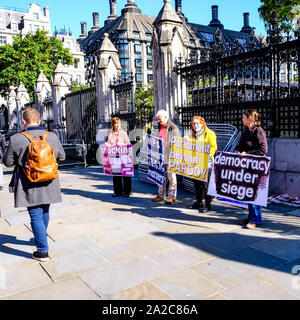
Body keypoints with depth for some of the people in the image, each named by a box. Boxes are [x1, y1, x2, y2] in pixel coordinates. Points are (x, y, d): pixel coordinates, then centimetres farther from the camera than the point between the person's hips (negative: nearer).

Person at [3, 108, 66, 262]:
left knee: (36, 216, 2)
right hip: (49, 184, 4)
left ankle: (43, 251, 5)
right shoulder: (52, 136, -2)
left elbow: (7, 161, -2)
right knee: (44, 212, 22)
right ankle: (41, 239, 43)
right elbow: (61, 156, 10)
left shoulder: (16, 139, -12)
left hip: (30, 186, -4)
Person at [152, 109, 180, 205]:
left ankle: (172, 197, 6)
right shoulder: (160, 127, 15)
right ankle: (160, 195, 22)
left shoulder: (173, 128, -8)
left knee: (171, 177, -1)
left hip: (170, 156, -7)